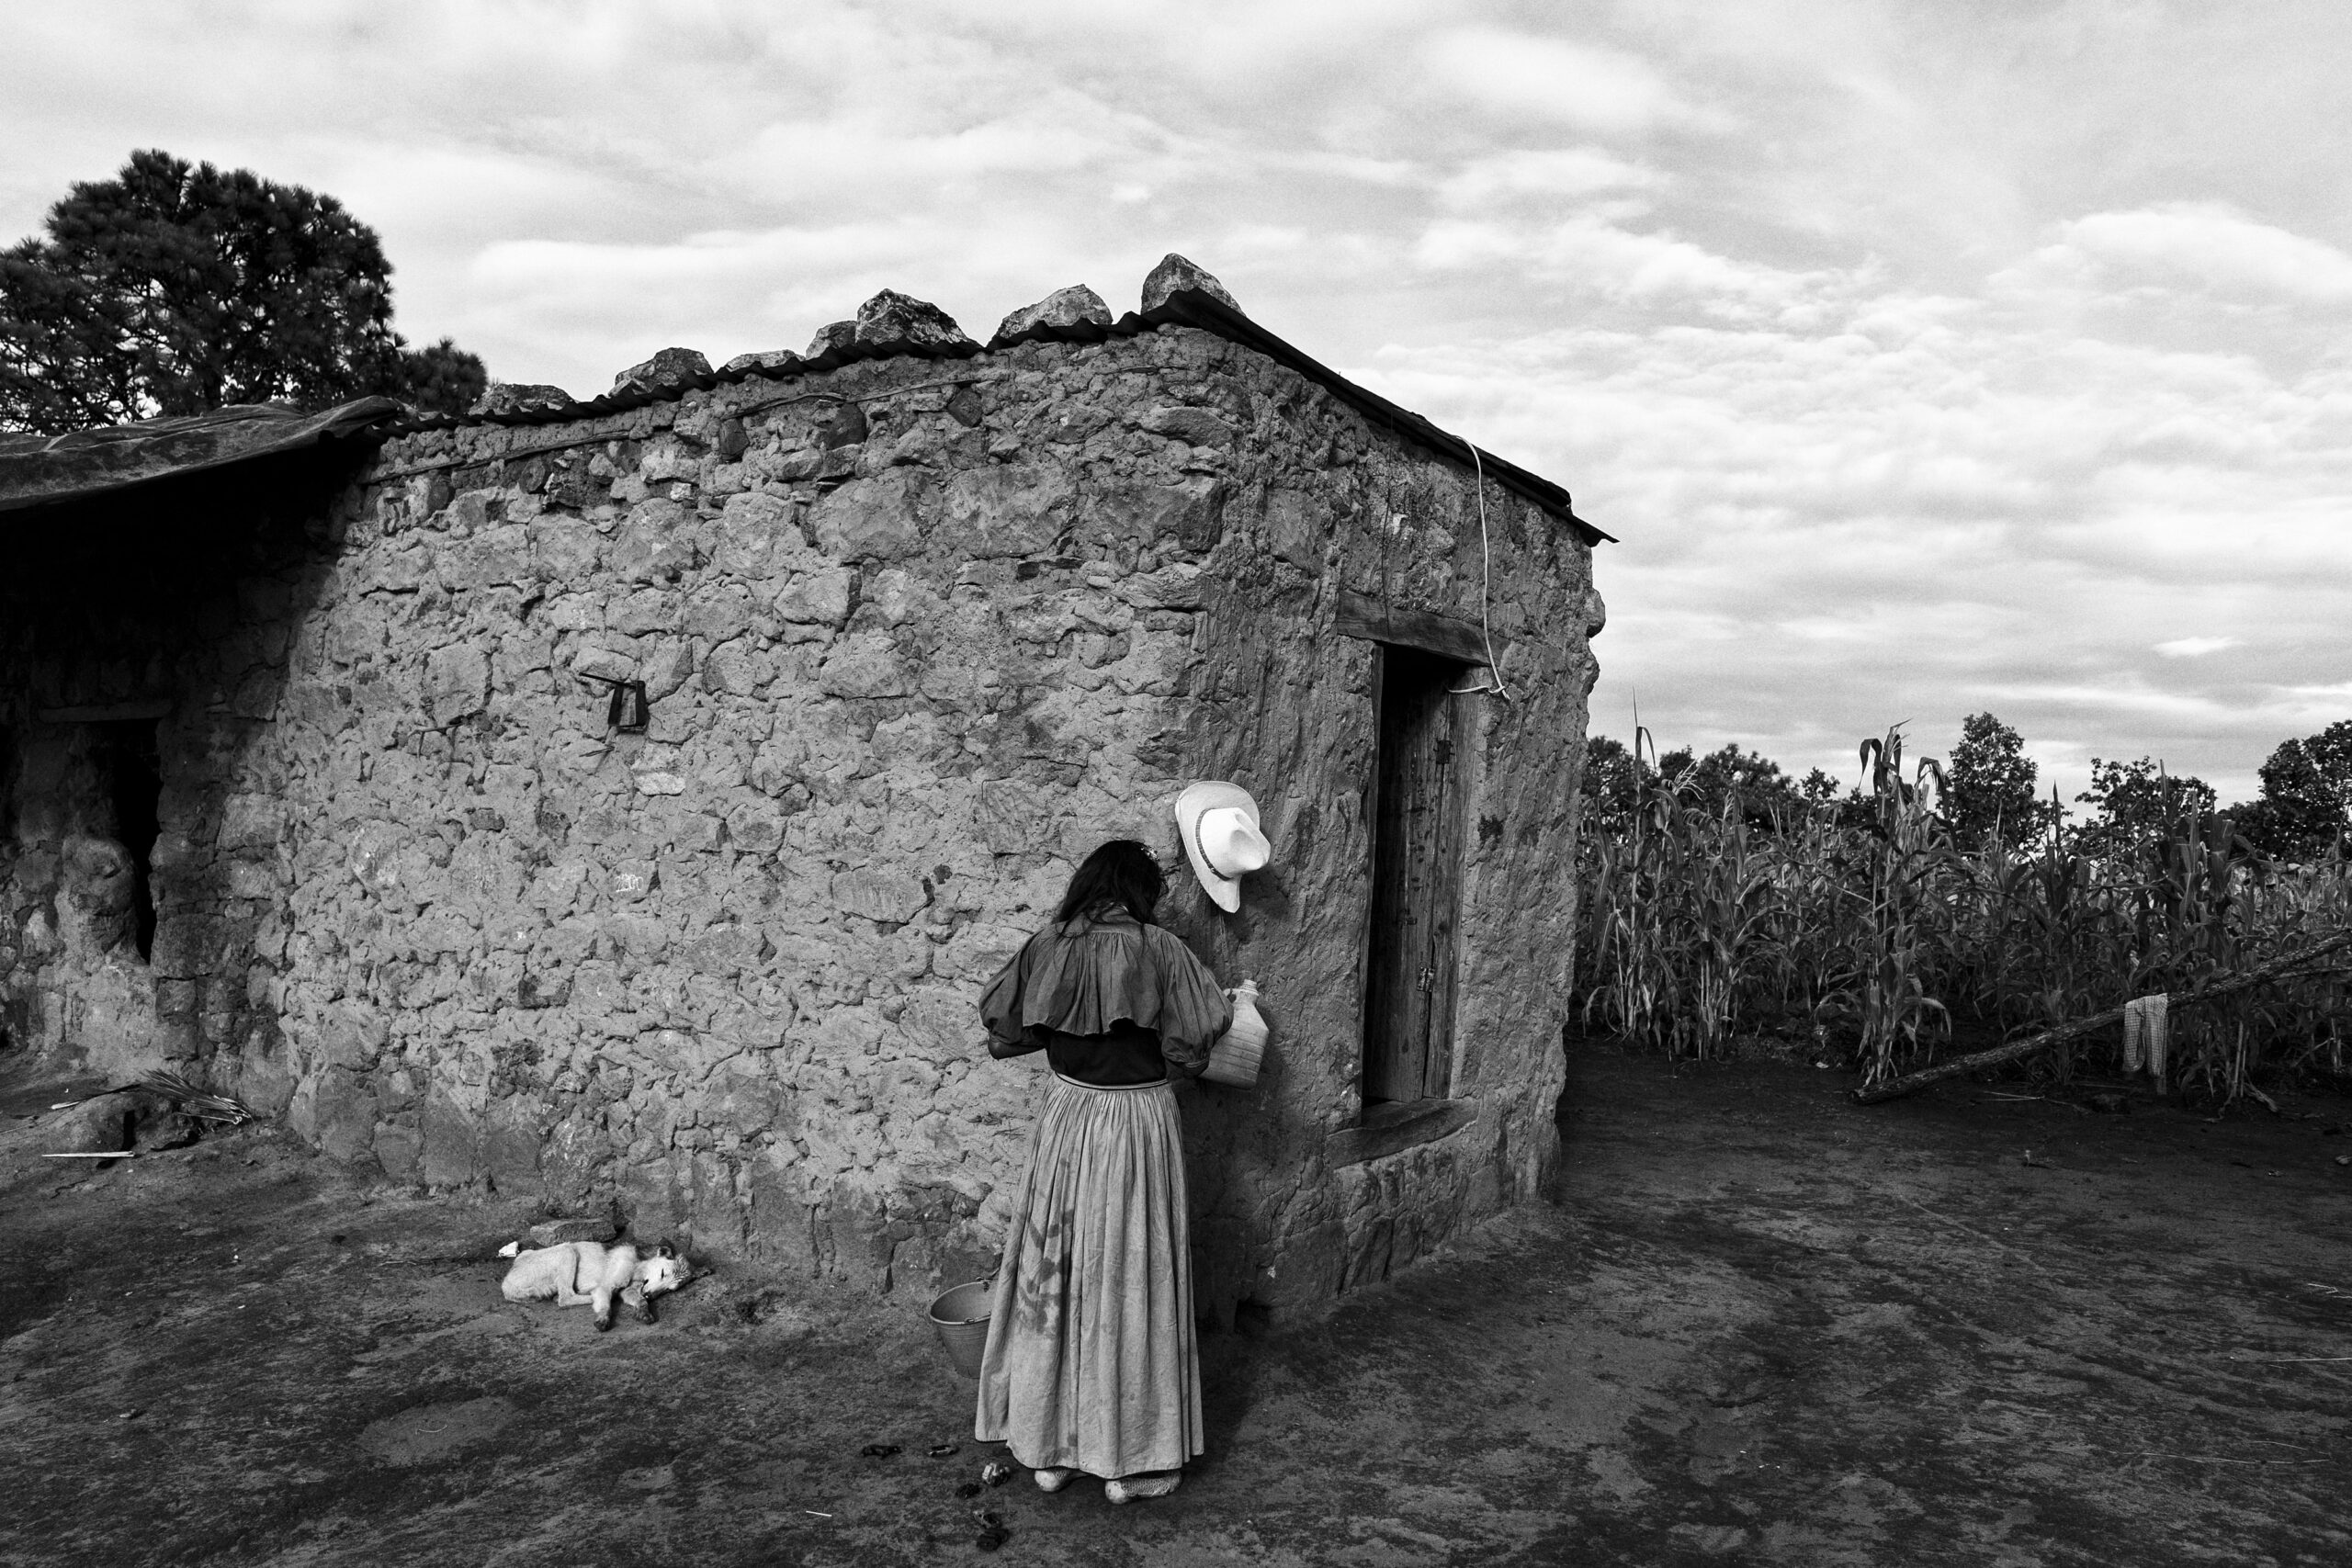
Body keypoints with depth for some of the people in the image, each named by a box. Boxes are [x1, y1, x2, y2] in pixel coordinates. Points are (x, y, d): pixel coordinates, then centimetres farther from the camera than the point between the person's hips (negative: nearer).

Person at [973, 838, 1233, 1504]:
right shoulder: (1159, 949, -13)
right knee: (1131, 1282, 7)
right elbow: (1193, 1046, -11)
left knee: (1055, 1275, 13)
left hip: (1067, 1123, 3)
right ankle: (1129, 1460, 17)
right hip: (1140, 1125, -3)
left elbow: (1002, 1029, 5)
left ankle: (1048, 1449, 24)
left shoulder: (1048, 945, -4)